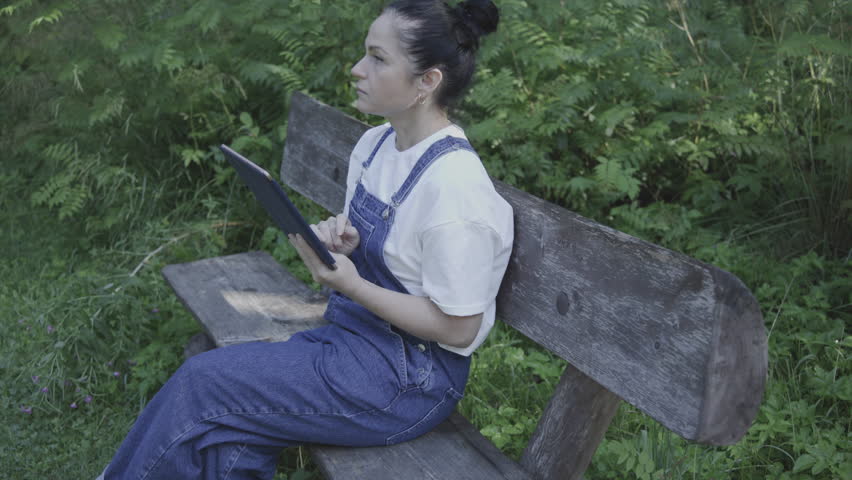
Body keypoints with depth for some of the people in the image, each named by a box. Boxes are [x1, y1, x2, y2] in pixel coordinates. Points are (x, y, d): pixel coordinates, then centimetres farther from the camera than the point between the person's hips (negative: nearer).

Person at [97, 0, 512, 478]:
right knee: (232, 441, -10)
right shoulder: (375, 144, 3)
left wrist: (351, 285, -23)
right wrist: (342, 239, -5)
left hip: (409, 376, -7)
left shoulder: (454, 187, -23)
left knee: (203, 383, -10)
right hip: (351, 332, 8)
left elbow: (458, 329, -18)